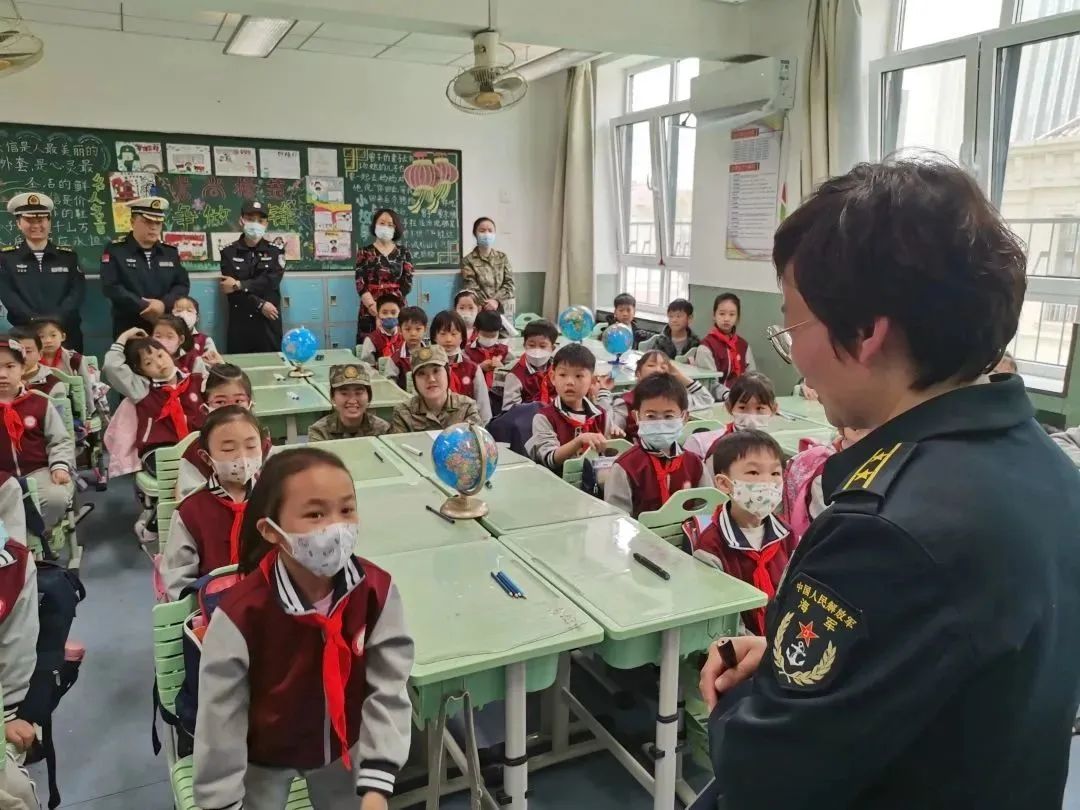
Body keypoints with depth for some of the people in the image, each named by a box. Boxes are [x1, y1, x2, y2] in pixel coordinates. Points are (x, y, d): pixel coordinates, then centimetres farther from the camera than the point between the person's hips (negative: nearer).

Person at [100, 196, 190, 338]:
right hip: (129, 329, -3)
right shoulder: (115, 250, -2)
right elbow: (111, 287, -12)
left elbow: (183, 284, 5)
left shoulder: (171, 251, 11)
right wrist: (145, 308, -17)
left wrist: (164, 304, -14)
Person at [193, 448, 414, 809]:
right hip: (261, 758, -2)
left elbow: (388, 691, -18)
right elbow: (220, 721, -21)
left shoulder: (376, 591, -25)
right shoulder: (241, 613, -33)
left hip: (344, 747, 3)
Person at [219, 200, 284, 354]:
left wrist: (239, 285, -12)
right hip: (239, 323, 0)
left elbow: (271, 282, -9)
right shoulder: (229, 252, 5)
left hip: (269, 323, 0)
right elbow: (229, 288, -5)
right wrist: (260, 305, -13)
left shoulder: (275, 251, 6)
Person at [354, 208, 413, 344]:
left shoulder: (404, 253, 8)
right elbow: (360, 284, -2)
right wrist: (373, 305, -18)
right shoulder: (365, 252, 7)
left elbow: (407, 283, 0)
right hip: (371, 311, -1)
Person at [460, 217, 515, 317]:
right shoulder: (468, 261, 1)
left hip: (505, 310, 3)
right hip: (483, 311, -3)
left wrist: (496, 301, -12)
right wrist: (489, 304, -18)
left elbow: (509, 283, 3)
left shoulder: (502, 257, 12)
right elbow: (472, 290, -6)